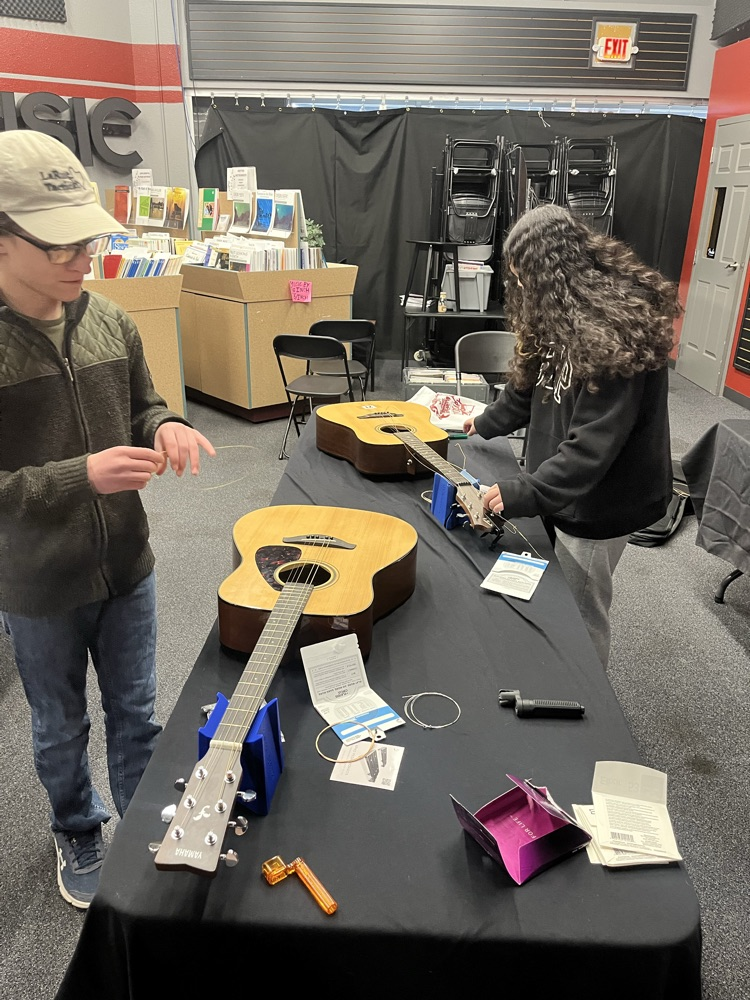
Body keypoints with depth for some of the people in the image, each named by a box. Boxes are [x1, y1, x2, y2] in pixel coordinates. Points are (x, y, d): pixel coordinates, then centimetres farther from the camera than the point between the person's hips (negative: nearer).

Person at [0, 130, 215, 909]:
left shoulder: (110, 323, -6)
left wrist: (165, 427, -14)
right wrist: (80, 477, -30)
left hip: (126, 565, 4)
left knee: (136, 715, 20)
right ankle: (78, 835, 49)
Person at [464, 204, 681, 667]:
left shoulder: (614, 332, -26)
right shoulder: (565, 316, 7)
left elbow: (593, 445, -29)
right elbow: (534, 383, 21)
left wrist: (520, 494, -29)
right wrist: (487, 424, 30)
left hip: (597, 504, -8)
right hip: (562, 489, 9)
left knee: (581, 616, 8)